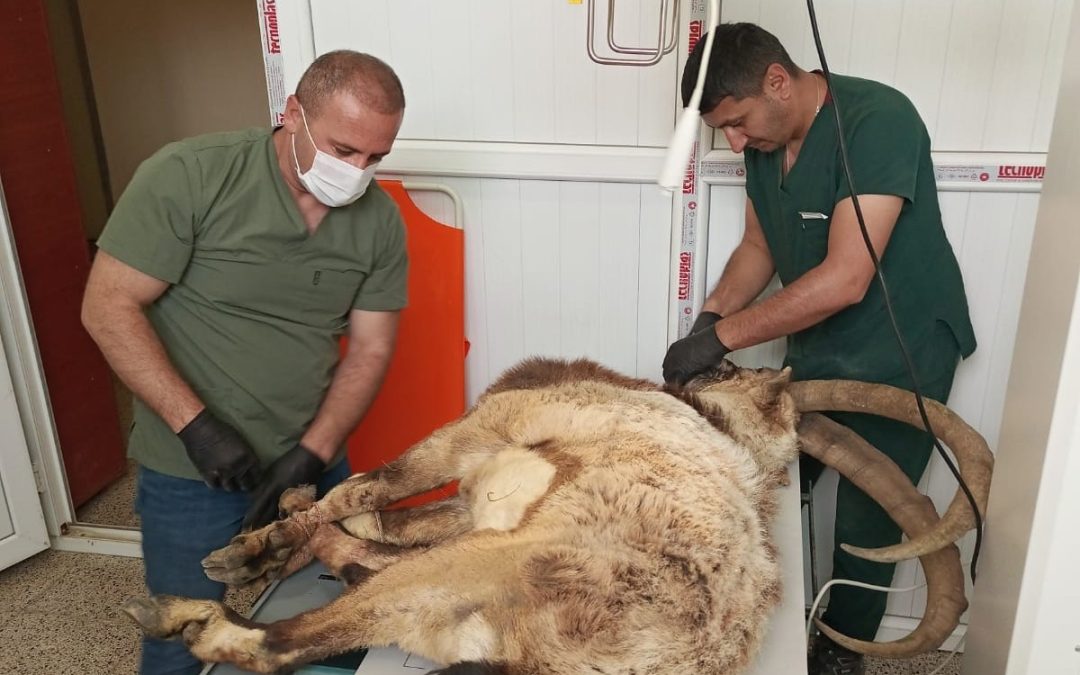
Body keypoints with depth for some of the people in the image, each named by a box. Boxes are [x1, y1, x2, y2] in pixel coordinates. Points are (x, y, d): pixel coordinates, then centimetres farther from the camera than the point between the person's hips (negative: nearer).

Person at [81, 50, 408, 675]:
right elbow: (109, 308, -14)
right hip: (195, 473, -3)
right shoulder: (189, 177, -17)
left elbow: (371, 349, -1)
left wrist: (313, 454, -13)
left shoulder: (380, 221, -4)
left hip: (314, 461, 4)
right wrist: (196, 423, -20)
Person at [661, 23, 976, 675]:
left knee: (865, 520, 3)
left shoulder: (877, 120, -26)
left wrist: (724, 336, -29)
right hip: (816, 348, 7)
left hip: (899, 356, -7)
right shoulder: (766, 140, -3)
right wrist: (709, 318, -10)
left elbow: (845, 279, -32)